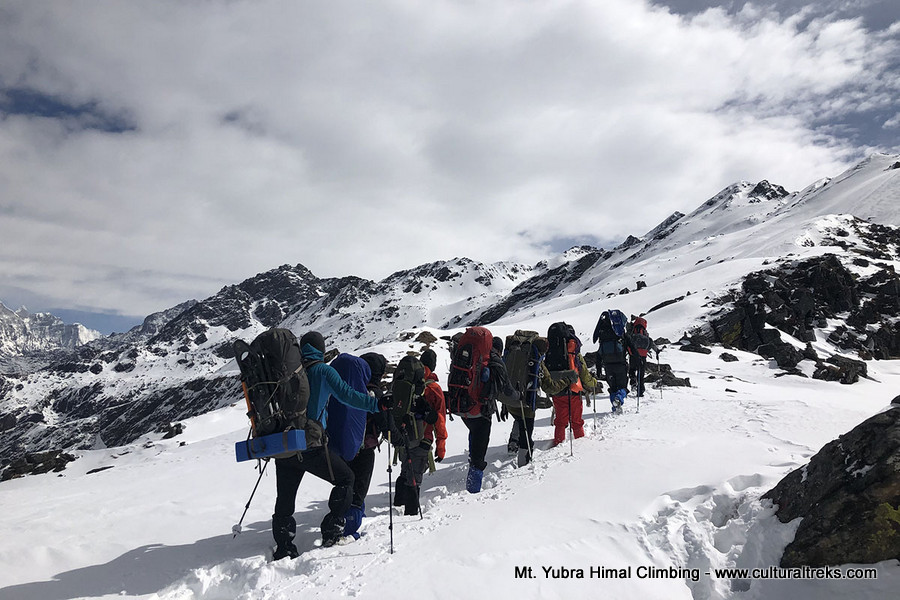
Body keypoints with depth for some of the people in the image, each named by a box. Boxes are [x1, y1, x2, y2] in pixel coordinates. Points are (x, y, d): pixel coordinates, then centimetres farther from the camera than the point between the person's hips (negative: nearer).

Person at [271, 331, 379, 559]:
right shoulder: (323, 371, -2)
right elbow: (347, 395, -13)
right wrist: (377, 404, -10)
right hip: (311, 446, -5)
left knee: (285, 498, 14)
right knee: (345, 479, 13)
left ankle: (283, 548, 11)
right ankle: (332, 532, 9)